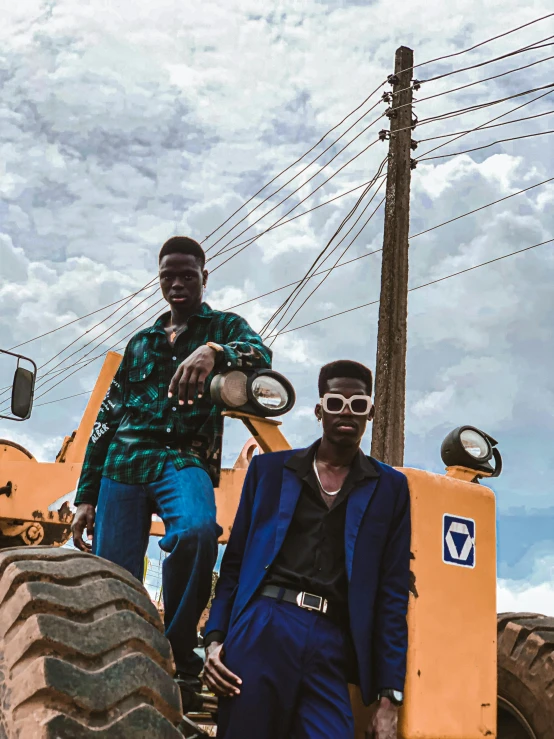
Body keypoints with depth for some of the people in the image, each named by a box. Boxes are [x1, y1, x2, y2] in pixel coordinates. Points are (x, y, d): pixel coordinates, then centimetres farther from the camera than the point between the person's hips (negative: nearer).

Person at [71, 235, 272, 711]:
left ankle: (179, 658, -19)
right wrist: (86, 496, 13)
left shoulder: (225, 327, 14)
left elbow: (260, 356, -11)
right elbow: (107, 419, 19)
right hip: (124, 463, 4)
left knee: (196, 531, -35)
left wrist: (212, 351, -33)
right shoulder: (141, 342, 22)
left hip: (185, 460, -3)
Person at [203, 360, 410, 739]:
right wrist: (215, 637, -1)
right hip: (261, 630, 0)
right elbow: (235, 562, 12)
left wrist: (389, 696, 1)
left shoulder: (390, 488, 10)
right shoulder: (269, 469, 12)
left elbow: (393, 594, 6)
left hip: (332, 647, 0)